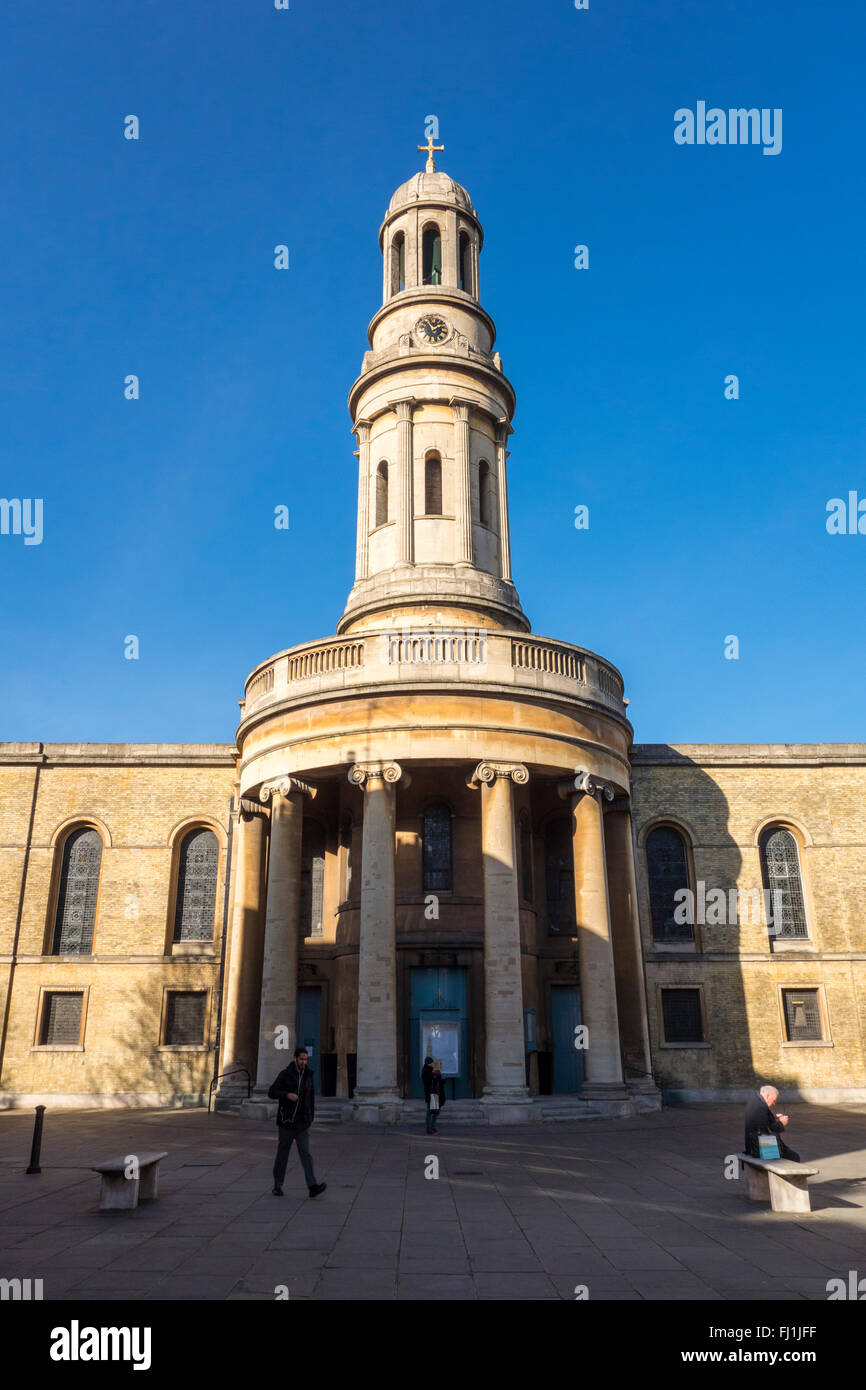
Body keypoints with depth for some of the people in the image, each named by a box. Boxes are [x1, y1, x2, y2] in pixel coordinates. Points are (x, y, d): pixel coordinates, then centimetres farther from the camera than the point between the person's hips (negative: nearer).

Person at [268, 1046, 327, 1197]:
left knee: (305, 1153, -7)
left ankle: (313, 1187, -16)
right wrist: (287, 1094, -26)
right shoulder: (285, 1074, -6)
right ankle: (277, 1185, 24)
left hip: (302, 1122, 3)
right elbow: (272, 1093, -10)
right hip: (286, 1121, -2)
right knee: (283, 1153, 7)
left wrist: (311, 1117, 18)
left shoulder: (308, 1075, 7)